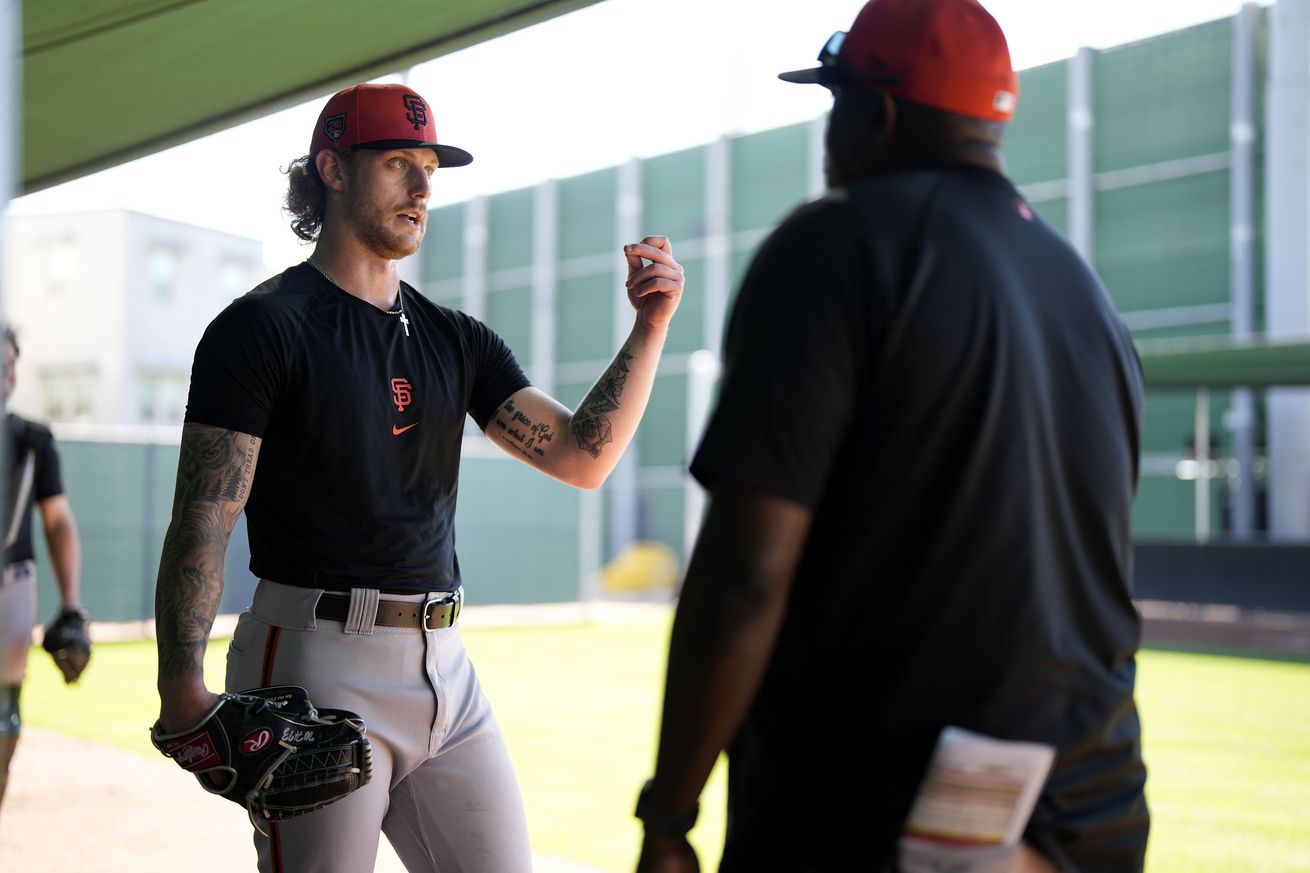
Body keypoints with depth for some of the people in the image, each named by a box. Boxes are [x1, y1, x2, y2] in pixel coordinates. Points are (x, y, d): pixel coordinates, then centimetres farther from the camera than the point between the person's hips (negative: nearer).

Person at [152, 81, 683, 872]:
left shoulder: (456, 340, 14)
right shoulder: (265, 326, -4)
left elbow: (581, 457, 5)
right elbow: (202, 522, -11)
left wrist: (650, 326, -7)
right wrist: (183, 689, -23)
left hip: (444, 667, 6)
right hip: (316, 665, -6)